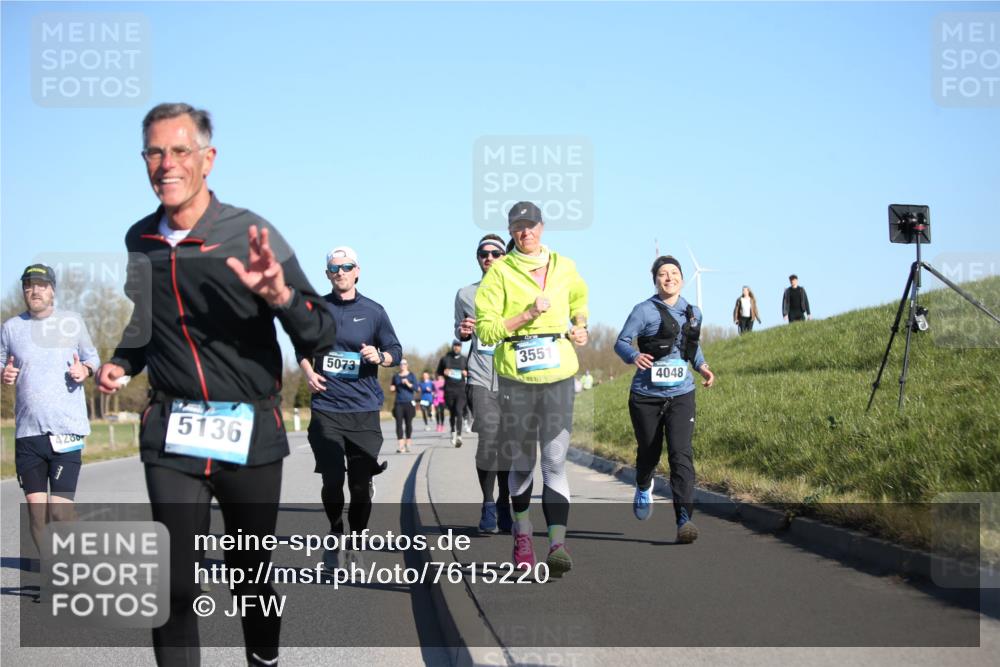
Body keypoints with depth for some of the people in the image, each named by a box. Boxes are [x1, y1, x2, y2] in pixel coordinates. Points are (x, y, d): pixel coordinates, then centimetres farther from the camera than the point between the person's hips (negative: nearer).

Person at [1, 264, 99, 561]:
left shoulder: (73, 321, 5)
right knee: (35, 505, 2)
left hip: (67, 429, -2)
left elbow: (92, 358, 16)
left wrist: (84, 370, -7)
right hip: (28, 431, 2)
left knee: (60, 508, -9)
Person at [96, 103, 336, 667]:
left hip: (252, 433, -2)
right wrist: (121, 364, 3)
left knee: (251, 574, 13)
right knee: (176, 583, -9)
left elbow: (321, 336, -12)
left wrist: (280, 294, -30)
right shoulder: (138, 242, 5)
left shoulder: (251, 234, -8)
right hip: (172, 433, 2)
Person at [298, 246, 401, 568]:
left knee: (361, 483, 0)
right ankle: (335, 535, 18)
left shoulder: (373, 311, 5)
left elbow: (395, 351, 9)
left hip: (364, 409, 0)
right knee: (332, 480, -8)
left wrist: (379, 356, -12)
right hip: (326, 409, 0)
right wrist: (308, 372, 2)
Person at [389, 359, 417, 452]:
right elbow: (392, 389, 24)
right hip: (398, 403, 1)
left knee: (408, 423, 3)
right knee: (399, 423, -9)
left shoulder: (412, 376, 4)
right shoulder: (396, 377, 11)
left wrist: (408, 384, -18)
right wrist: (391, 388, 1)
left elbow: (417, 388, -4)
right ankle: (401, 445, -12)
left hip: (409, 403, -1)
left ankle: (408, 444, 16)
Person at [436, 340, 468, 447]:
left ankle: (459, 436, -22)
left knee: (459, 412, -16)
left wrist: (466, 373, -7)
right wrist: (444, 372, -7)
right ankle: (453, 431, 33)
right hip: (449, 390, 1)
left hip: (460, 389, -1)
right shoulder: (445, 359, 7)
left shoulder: (464, 360, 8)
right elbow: (438, 371, 15)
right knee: (452, 413, 10)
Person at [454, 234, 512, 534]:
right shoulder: (466, 294, 10)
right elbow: (459, 333, 22)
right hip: (481, 379, 0)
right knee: (489, 439, -14)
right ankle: (488, 505, 1)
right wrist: (462, 331, 0)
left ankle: (504, 504, 21)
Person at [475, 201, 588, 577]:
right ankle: (522, 534, 25)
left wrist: (580, 327, 15)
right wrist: (528, 314, -15)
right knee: (521, 462, 7)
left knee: (555, 460, -10)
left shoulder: (564, 267, 12)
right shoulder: (500, 272, 1)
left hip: (558, 376, 1)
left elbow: (579, 301, 34)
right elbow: (486, 330, -6)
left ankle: (558, 543, -17)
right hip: (515, 377, -1)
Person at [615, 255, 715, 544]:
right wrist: (634, 356, -31)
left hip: (681, 394, 2)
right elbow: (621, 342, -9)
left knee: (681, 454, -15)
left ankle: (685, 520, -21)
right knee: (649, 452, 15)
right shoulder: (644, 310, -5)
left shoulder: (693, 313, 9)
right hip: (647, 394, -1)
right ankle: (643, 487, 51)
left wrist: (702, 365, 5)